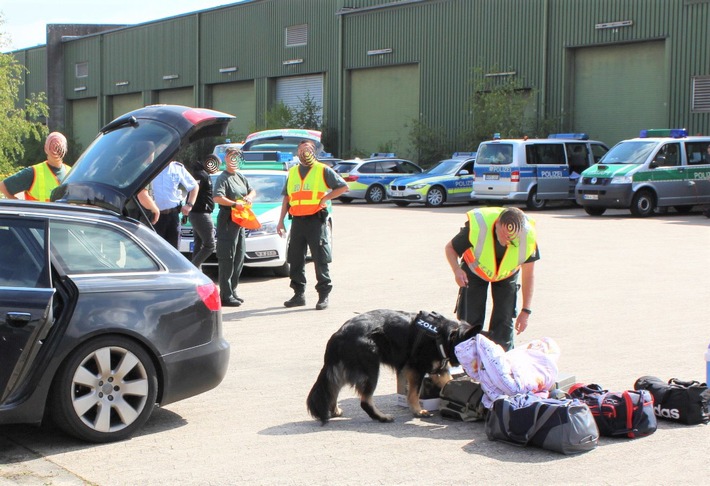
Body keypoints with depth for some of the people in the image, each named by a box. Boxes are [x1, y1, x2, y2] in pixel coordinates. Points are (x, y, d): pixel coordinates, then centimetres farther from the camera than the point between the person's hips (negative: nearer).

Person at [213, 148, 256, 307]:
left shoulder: (240, 177, 17)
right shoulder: (223, 178, -9)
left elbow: (252, 191, 22)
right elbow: (217, 198, -23)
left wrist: (249, 197, 0)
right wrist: (235, 204, -28)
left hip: (240, 222, 9)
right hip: (227, 221, -9)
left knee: (239, 257, 14)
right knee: (227, 259, -8)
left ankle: (232, 291, 23)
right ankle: (226, 295, -8)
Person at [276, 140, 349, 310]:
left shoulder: (323, 170, 3)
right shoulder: (292, 172, 17)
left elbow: (343, 186, 2)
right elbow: (287, 198, 19)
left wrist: (325, 198, -8)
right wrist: (281, 221, 13)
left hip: (316, 220, -5)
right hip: (297, 220, 5)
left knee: (320, 259, -4)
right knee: (296, 259, 7)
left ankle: (324, 295, 1)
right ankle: (299, 294, 16)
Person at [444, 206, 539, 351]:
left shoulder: (528, 237, -32)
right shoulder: (477, 227, -39)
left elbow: (528, 275, -17)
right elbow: (450, 248, -19)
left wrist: (526, 310, -14)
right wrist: (456, 269, -39)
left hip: (507, 275, 1)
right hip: (475, 271, -1)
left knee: (504, 322, -4)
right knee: (470, 320, -5)